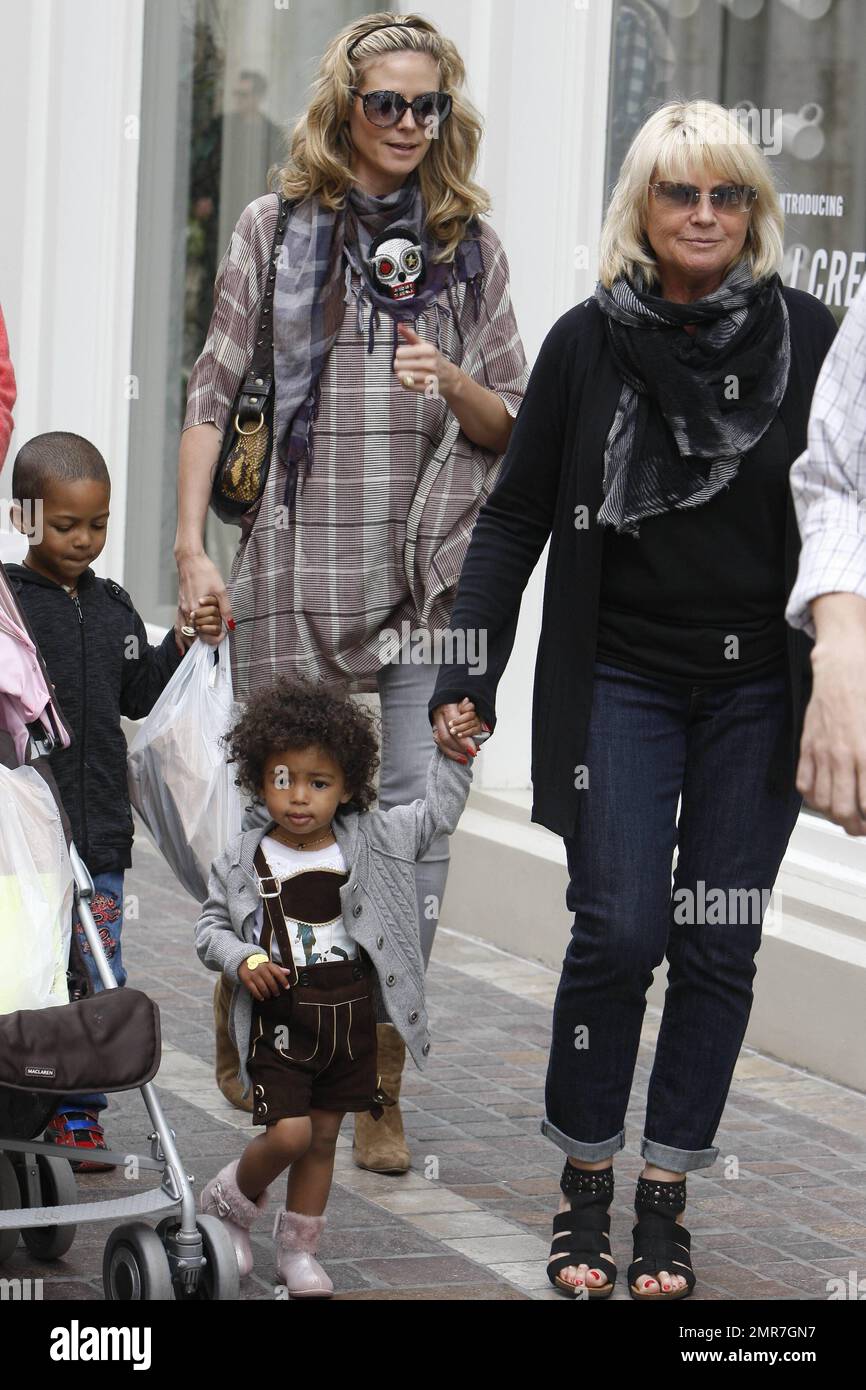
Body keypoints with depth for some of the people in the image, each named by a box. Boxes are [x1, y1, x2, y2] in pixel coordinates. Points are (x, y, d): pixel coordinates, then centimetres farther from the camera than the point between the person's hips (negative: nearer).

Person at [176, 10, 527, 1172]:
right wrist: (192, 546, -4)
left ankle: (382, 1083, -1)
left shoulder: (471, 245, 10)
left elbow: (515, 423, 12)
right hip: (298, 560, -1)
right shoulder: (277, 228, 6)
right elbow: (216, 391, 4)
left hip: (433, 571, 1)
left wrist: (454, 384, -10)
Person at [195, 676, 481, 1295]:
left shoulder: (369, 842, -1)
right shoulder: (243, 860, -6)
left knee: (324, 1135, 11)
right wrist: (242, 960, -16)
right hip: (280, 1017, -3)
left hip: (350, 1014, 3)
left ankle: (299, 1249, 25)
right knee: (289, 1134, -12)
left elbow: (438, 815, 6)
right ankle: (230, 1200, 17)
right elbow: (209, 928, 2)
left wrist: (453, 754, -6)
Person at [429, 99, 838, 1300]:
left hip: (761, 689, 1)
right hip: (621, 683, -1)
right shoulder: (588, 343, -2)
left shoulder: (807, 337, -1)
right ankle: (585, 1189, 8)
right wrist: (467, 679, -3)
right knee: (620, 931, -8)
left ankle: (665, 1200, 11)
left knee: (719, 942, 2)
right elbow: (515, 517, 3)